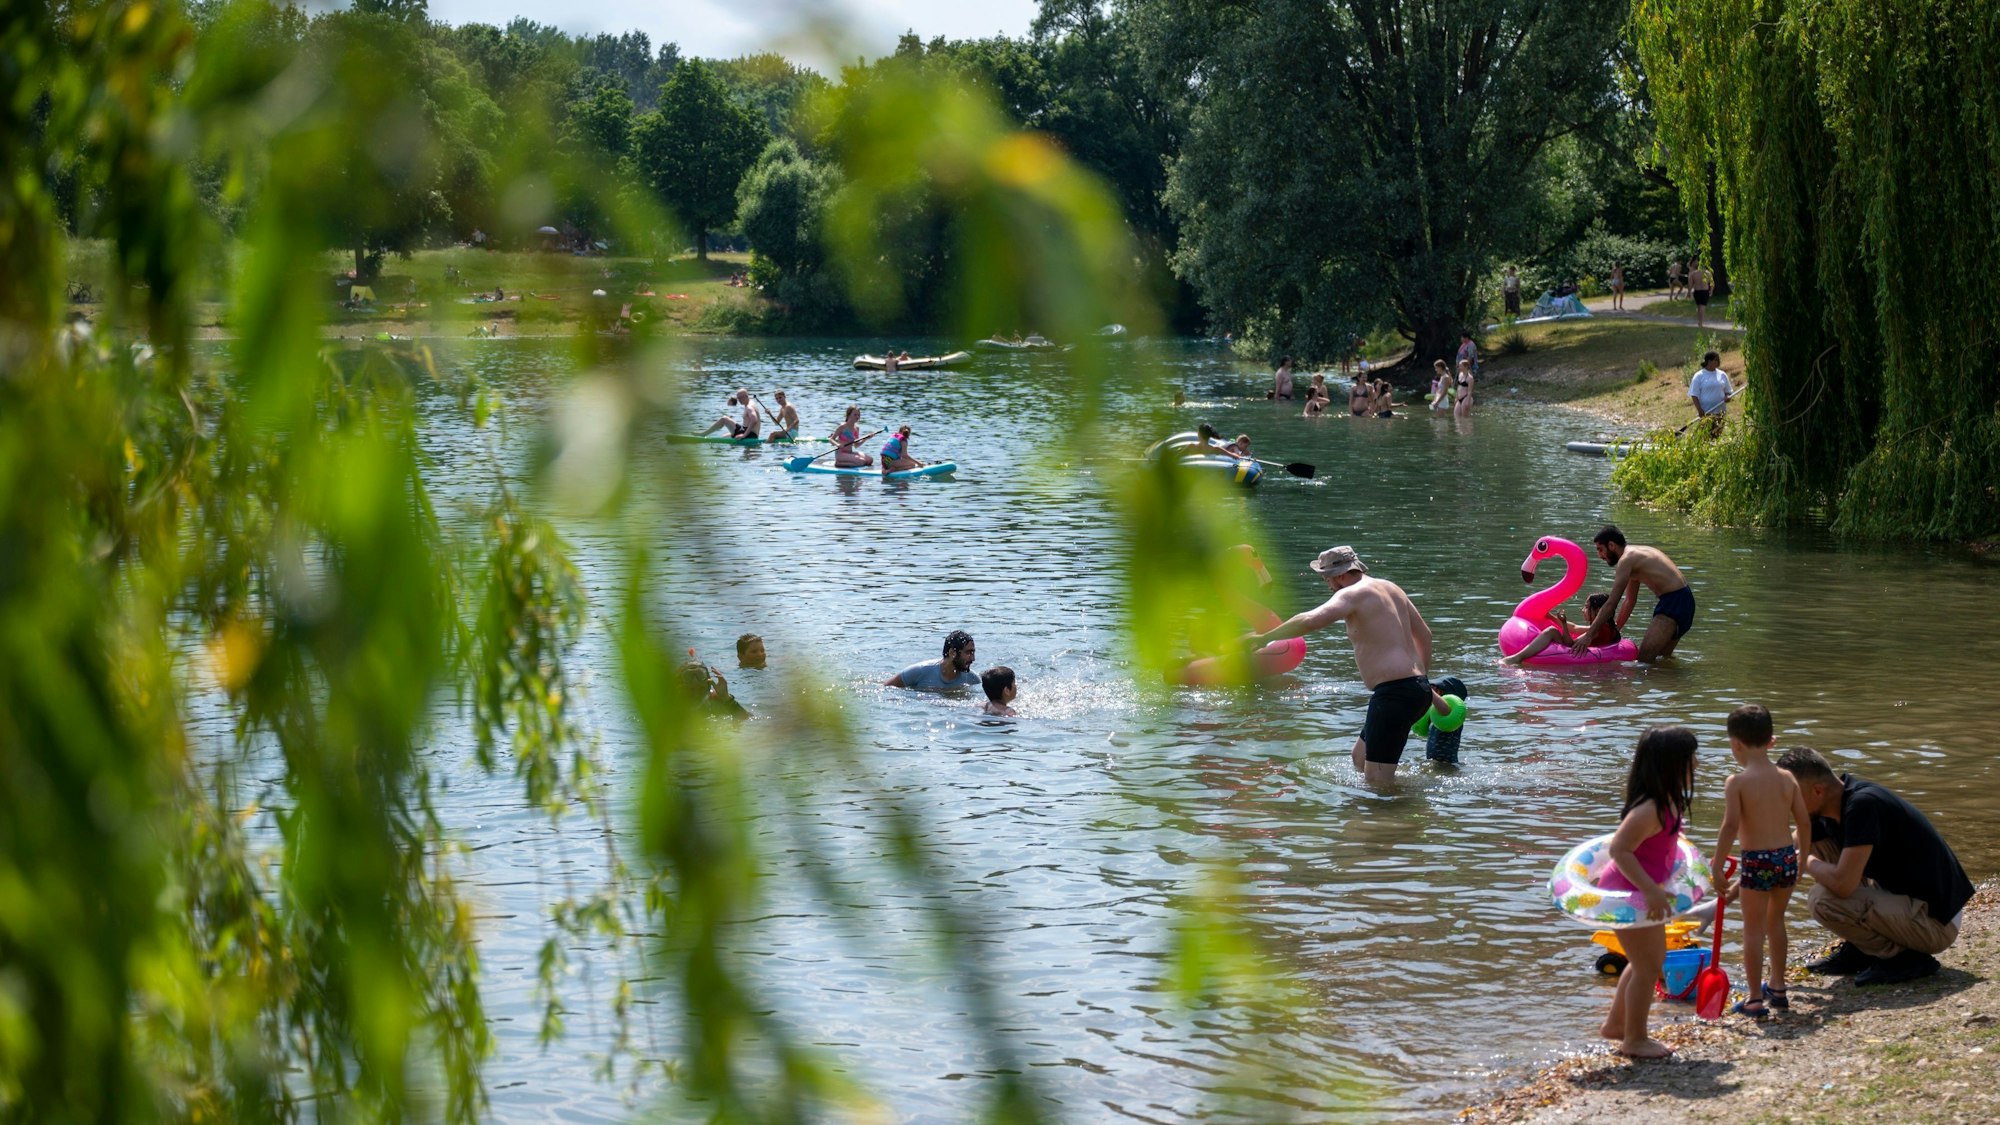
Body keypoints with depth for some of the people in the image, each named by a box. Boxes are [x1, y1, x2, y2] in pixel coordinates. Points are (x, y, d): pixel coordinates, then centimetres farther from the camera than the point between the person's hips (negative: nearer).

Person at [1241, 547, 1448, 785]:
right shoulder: (1391, 588, 19)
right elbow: (1424, 635, 29)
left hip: (1394, 692, -10)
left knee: (1377, 780, -9)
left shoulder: (1354, 594, -9)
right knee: (1360, 758, 23)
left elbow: (1310, 620, -26)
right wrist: (1424, 685, 37)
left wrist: (1264, 638, -17)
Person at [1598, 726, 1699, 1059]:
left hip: (1643, 891, 11)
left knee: (1651, 960, 23)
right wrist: (1651, 891, -36)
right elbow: (1619, 849, -33)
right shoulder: (1651, 809, -30)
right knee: (1648, 966, 1)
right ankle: (1634, 1040, 16)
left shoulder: (1668, 802, 1)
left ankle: (1615, 1024, 37)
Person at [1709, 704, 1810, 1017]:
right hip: (1787, 858, 5)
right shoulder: (1787, 778, 3)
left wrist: (1717, 867, -10)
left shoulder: (1736, 782, -12)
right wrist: (1801, 855, 21)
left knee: (1753, 929, 5)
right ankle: (1777, 988, 33)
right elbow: (1804, 823, 5)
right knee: (1775, 922, 23)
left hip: (1756, 862, -5)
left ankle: (1754, 999, 6)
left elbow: (1730, 827, -17)